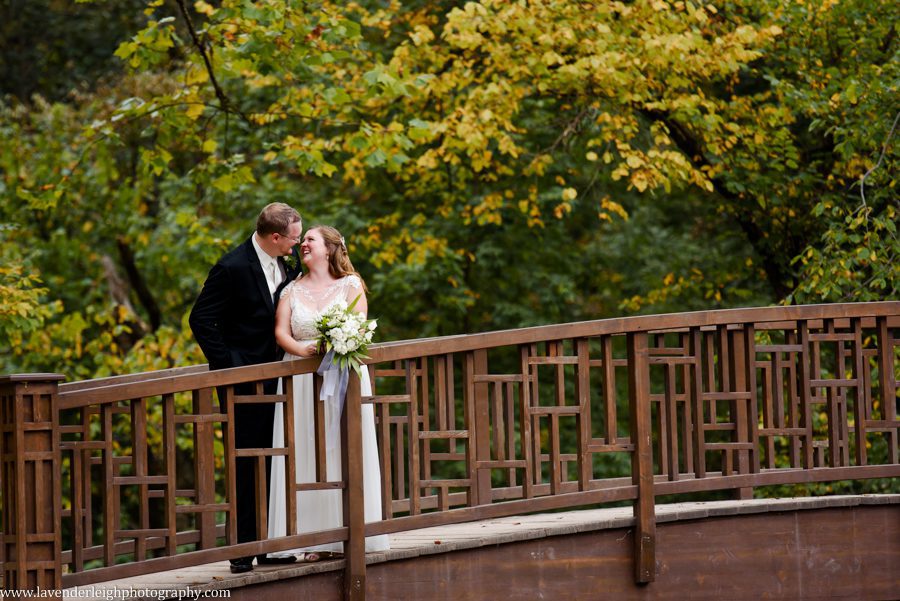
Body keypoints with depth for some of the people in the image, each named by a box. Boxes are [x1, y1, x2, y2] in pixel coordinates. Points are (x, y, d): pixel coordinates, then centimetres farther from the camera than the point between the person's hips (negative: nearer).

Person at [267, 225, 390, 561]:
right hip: (301, 379, 2)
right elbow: (280, 331, 2)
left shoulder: (350, 285, 7)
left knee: (343, 453, -4)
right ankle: (314, 538, -6)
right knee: (305, 455, -5)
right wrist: (304, 350, -18)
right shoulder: (292, 290, 14)